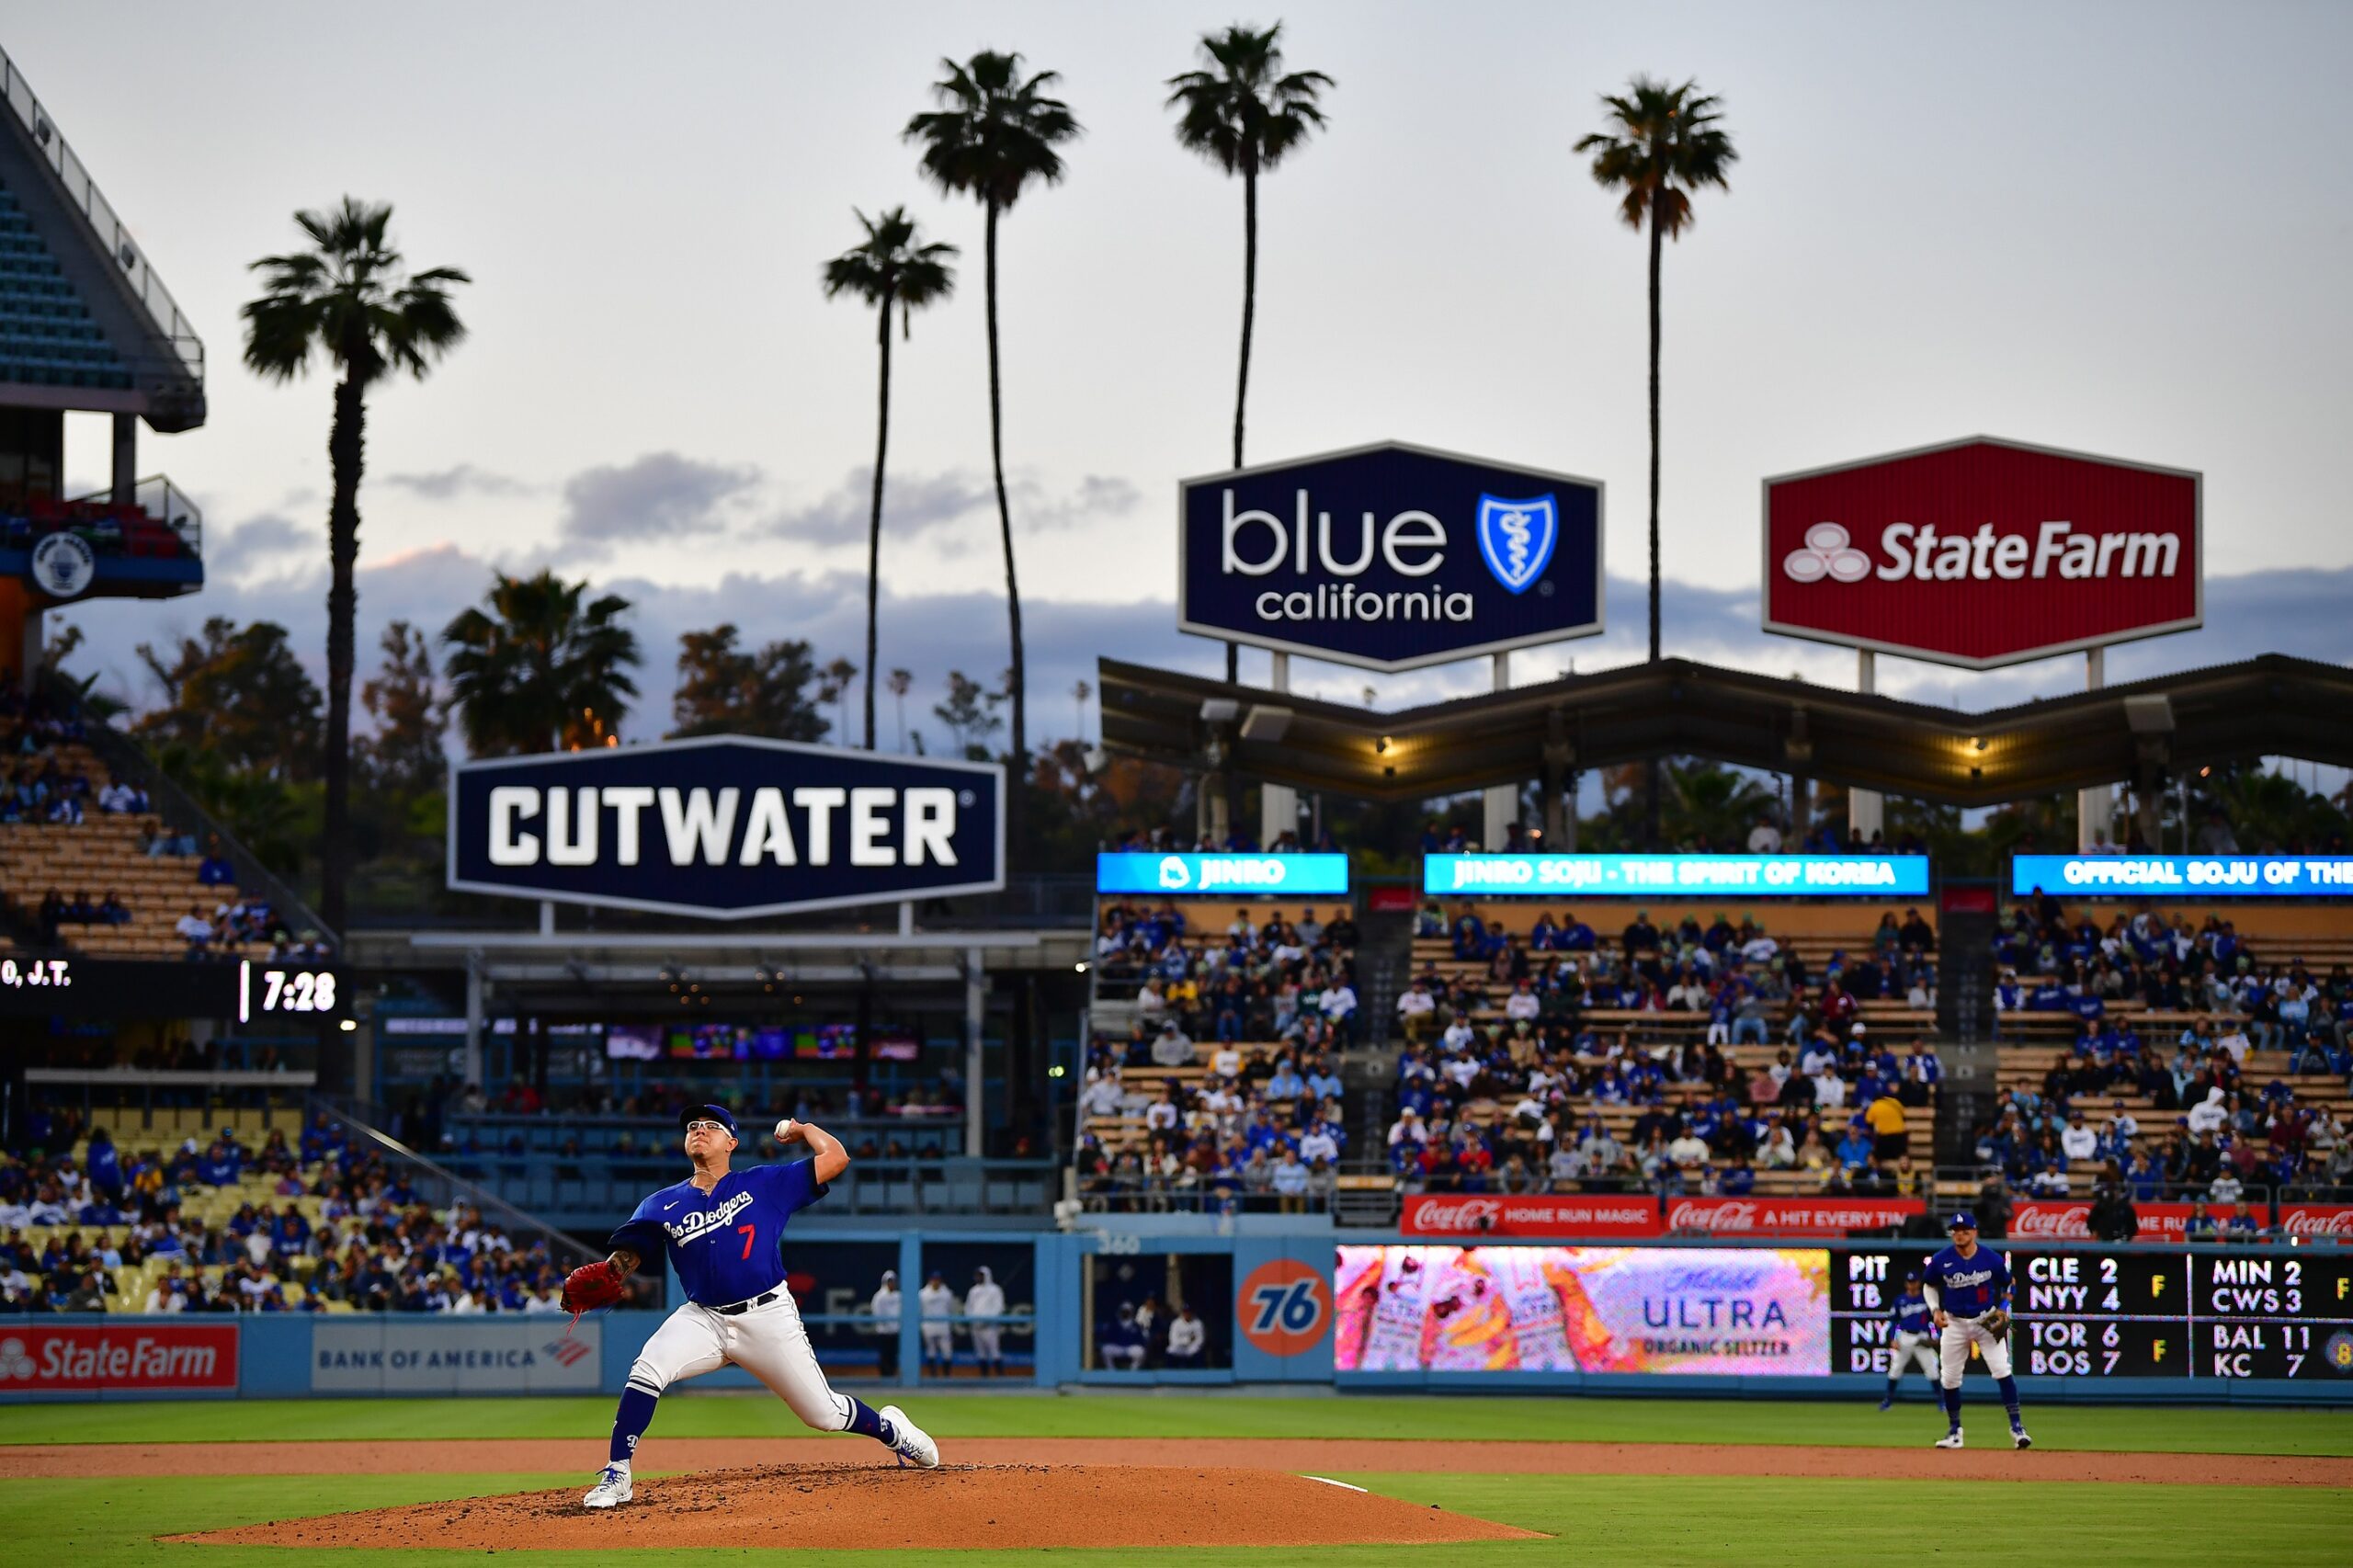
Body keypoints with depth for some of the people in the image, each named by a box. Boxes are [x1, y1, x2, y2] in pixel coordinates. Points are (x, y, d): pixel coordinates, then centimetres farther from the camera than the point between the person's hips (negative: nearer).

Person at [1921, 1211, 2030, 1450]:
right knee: (1950, 1378, 4)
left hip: (1987, 1321, -2)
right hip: (1955, 1322, 2)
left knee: (2001, 1370, -15)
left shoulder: (1991, 1259, -9)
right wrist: (1935, 1309, -4)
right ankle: (1955, 1431, 20)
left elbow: (2006, 1285, 8)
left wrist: (2003, 1309, -5)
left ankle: (2016, 1427, -12)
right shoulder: (1941, 1260, -7)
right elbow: (1929, 1285, 10)